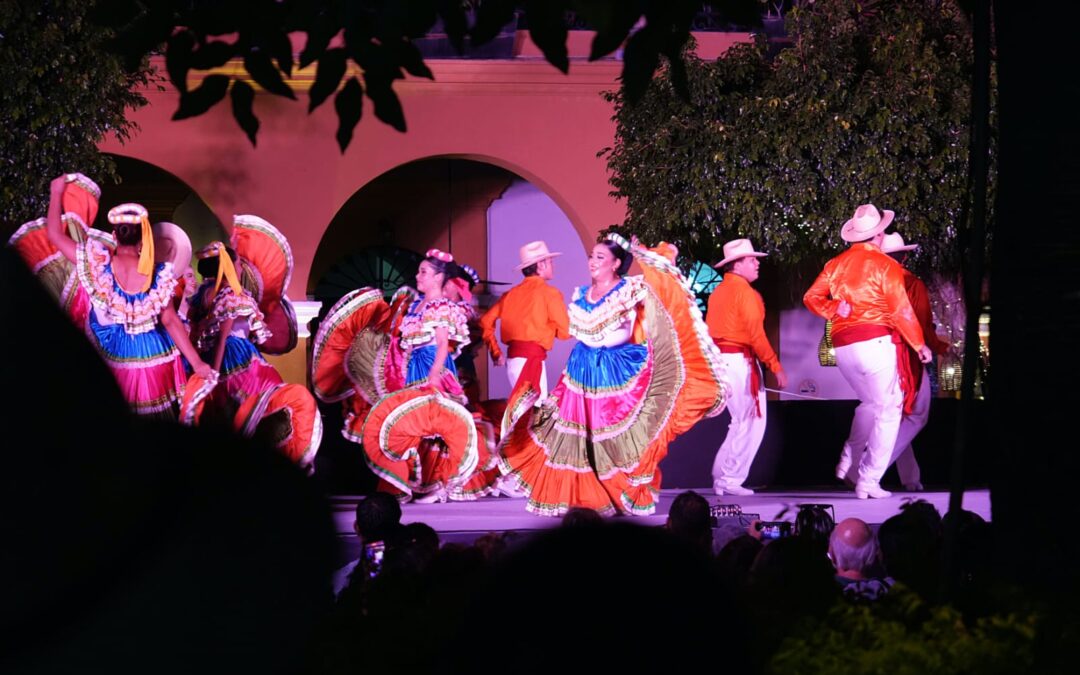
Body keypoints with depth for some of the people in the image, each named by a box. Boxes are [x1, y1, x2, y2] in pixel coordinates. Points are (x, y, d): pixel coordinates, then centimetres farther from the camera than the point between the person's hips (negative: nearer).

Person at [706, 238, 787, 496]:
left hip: (719, 359, 9)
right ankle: (731, 481, -1)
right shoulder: (745, 292, -12)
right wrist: (776, 366, -14)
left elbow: (711, 330, 16)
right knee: (749, 424, -2)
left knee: (742, 422, 15)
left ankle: (722, 479, 14)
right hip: (741, 360, -9)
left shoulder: (717, 292, 15)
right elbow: (756, 334, -17)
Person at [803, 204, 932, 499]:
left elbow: (812, 298, 7)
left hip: (843, 346, 6)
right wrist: (919, 345, 1)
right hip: (876, 340, -6)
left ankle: (847, 461, 14)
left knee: (870, 403, 27)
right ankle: (868, 481, -5)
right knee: (888, 410, 1)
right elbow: (901, 311, -7)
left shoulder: (836, 263, 11)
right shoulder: (885, 265, -5)